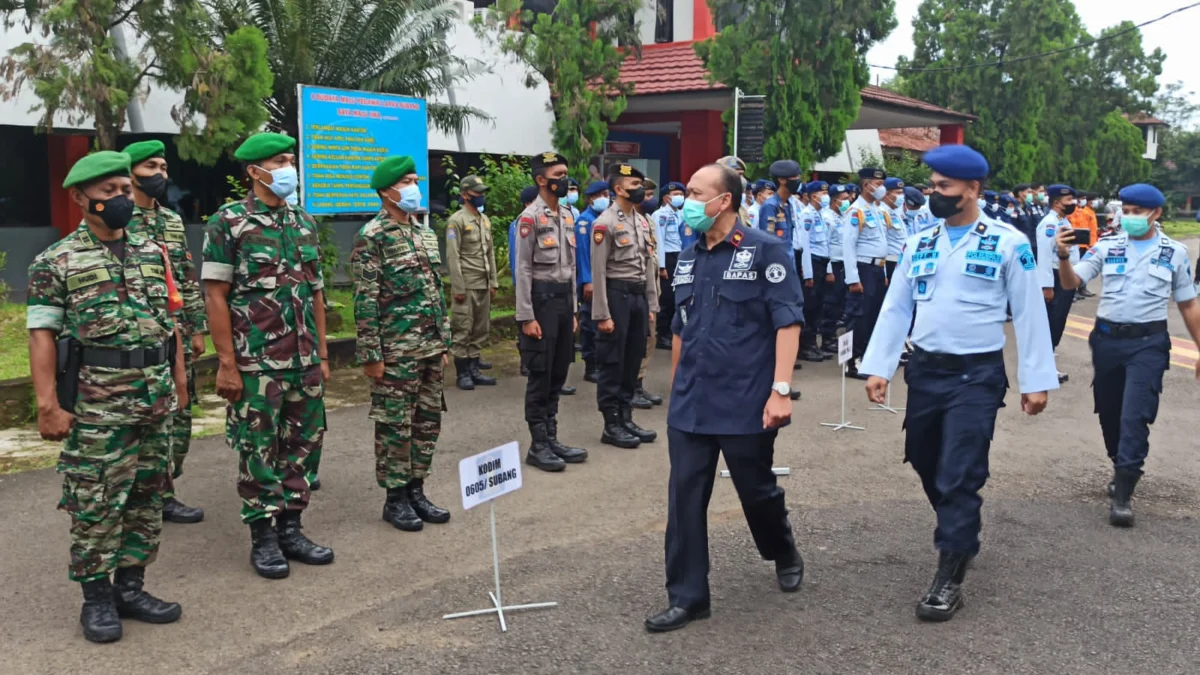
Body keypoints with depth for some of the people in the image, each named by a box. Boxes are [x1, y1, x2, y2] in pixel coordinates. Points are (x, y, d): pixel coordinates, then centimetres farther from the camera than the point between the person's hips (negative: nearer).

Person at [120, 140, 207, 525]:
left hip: (178, 334, 7)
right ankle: (163, 495, 7)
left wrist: (197, 327, 12)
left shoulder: (173, 220, 14)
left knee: (178, 413, 10)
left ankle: (157, 489, 20)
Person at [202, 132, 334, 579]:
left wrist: (322, 354, 12)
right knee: (258, 450, 3)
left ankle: (290, 528, 22)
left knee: (304, 444, 9)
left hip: (304, 361, 6)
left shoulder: (304, 223, 11)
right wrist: (227, 362, -13)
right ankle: (263, 537, 15)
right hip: (256, 363, -6)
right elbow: (215, 295, -9)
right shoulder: (229, 222, -6)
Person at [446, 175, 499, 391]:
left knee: (481, 329, 10)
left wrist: (493, 282, 11)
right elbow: (452, 256, -13)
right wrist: (458, 287, -16)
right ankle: (462, 373, 3)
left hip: (484, 285, 7)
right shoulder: (457, 221, -8)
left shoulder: (485, 220, 15)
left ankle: (474, 369, 18)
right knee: (462, 330, -3)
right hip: (466, 285, -7)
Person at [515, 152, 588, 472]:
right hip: (541, 298, -8)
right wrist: (526, 317, -18)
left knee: (558, 373, 12)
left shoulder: (568, 216, 13)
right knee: (540, 374, -2)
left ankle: (551, 438, 21)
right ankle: (538, 445, 5)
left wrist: (573, 310, 15)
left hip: (564, 298, 8)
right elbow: (523, 270, -14)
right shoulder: (530, 217, -11)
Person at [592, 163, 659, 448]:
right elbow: (598, 272, -14)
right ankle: (612, 425, 8)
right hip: (617, 295, -7)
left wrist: (652, 304, 11)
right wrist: (602, 314, -17)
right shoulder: (605, 223, -11)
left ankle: (626, 418, 22)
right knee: (613, 363, 0)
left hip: (639, 296, 8)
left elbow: (649, 265, 15)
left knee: (633, 361, 12)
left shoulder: (643, 221, 12)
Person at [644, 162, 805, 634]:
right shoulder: (688, 259, 10)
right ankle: (687, 596, 13)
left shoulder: (766, 250, -9)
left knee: (757, 490, 12)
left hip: (746, 404, -5)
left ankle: (785, 554, 41)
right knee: (685, 499, 3)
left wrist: (780, 390, -21)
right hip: (690, 405, 5)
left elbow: (788, 322, -13)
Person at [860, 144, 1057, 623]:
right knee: (926, 465, 16)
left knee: (960, 474, -6)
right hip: (924, 370, 5)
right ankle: (960, 534, 40)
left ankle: (950, 577, 3)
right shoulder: (919, 243, 6)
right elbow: (896, 308, 6)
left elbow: (1029, 315, -4)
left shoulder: (1007, 244, -7)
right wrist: (878, 367, -1)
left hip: (977, 375, -5)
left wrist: (1035, 381, -5)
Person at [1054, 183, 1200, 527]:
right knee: (1109, 412, 13)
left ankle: (1122, 493, -8)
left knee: (1135, 415, -11)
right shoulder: (1107, 246, 1)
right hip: (1107, 338, 3)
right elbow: (1071, 282, -6)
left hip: (1148, 342, -2)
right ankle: (1123, 469, 36)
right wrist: (1064, 256, -26)